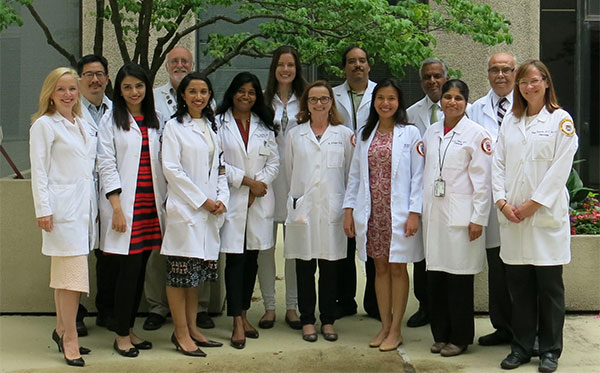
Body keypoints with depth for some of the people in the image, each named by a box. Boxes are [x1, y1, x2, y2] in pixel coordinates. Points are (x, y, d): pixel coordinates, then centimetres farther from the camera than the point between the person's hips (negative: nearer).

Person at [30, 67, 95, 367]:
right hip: (62, 207, -7)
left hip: (83, 206, 7)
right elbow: (39, 171, -7)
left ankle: (62, 330, 21)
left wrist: (95, 205, 17)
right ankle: (69, 338, -2)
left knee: (65, 273, 12)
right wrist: (43, 210, -13)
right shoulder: (44, 125, -3)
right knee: (74, 272, -9)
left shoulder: (81, 124, 17)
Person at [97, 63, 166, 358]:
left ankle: (129, 329, 19)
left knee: (140, 269, 8)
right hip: (124, 204, -5)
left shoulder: (155, 120, 14)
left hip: (150, 204, 5)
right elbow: (106, 164, -5)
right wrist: (117, 206, -13)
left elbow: (162, 162, 14)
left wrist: (164, 201, 6)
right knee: (129, 268, -6)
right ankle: (121, 335, 5)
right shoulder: (111, 120, 0)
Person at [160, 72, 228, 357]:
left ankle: (192, 328, 19)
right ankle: (181, 333, 4)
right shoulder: (174, 126, -2)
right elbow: (171, 168, -10)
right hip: (185, 208, -6)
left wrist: (221, 199, 1)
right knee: (180, 272, -4)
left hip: (210, 210, 6)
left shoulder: (211, 127, 17)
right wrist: (202, 200, -12)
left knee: (197, 271, 11)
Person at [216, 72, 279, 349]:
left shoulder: (265, 126, 13)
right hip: (231, 199, -4)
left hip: (259, 201, 4)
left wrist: (258, 187, -6)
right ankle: (237, 323, -2)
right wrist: (246, 180, -10)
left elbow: (274, 160, 9)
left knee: (252, 259, 9)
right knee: (235, 260, -4)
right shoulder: (219, 123, 0)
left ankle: (244, 314, 21)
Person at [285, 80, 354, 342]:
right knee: (304, 268, 4)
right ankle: (307, 320, 15)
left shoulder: (345, 135, 6)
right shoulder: (294, 135, 10)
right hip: (303, 209, 1)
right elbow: (289, 171, 15)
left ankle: (328, 320, 15)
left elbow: (351, 172, 8)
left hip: (332, 209, -1)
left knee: (330, 267, 4)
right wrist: (299, 196, 12)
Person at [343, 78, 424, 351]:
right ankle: (385, 326, 18)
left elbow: (417, 176, -4)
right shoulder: (365, 135, 12)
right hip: (372, 212, 4)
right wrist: (349, 209, 6)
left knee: (397, 268, 3)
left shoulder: (410, 133, -1)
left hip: (398, 212, -4)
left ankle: (396, 330, 12)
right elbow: (355, 175, 13)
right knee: (380, 268, 9)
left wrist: (414, 213, -11)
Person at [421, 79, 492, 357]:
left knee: (459, 278, 0)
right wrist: (421, 211, 13)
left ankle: (460, 338, 13)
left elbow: (482, 180, -7)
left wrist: (478, 218, -11)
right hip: (433, 214, 5)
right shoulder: (431, 132, 13)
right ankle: (440, 334, 21)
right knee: (434, 276, 8)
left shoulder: (476, 134, -3)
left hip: (460, 216, -5)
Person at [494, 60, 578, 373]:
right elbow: (499, 163, 9)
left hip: (546, 215, -4)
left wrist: (534, 204, -12)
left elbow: (560, 167, -7)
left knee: (549, 285, 2)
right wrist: (502, 201, -3)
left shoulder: (561, 120, 0)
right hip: (512, 216, 4)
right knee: (519, 284, 7)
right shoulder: (510, 121, 13)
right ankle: (521, 347, 18)